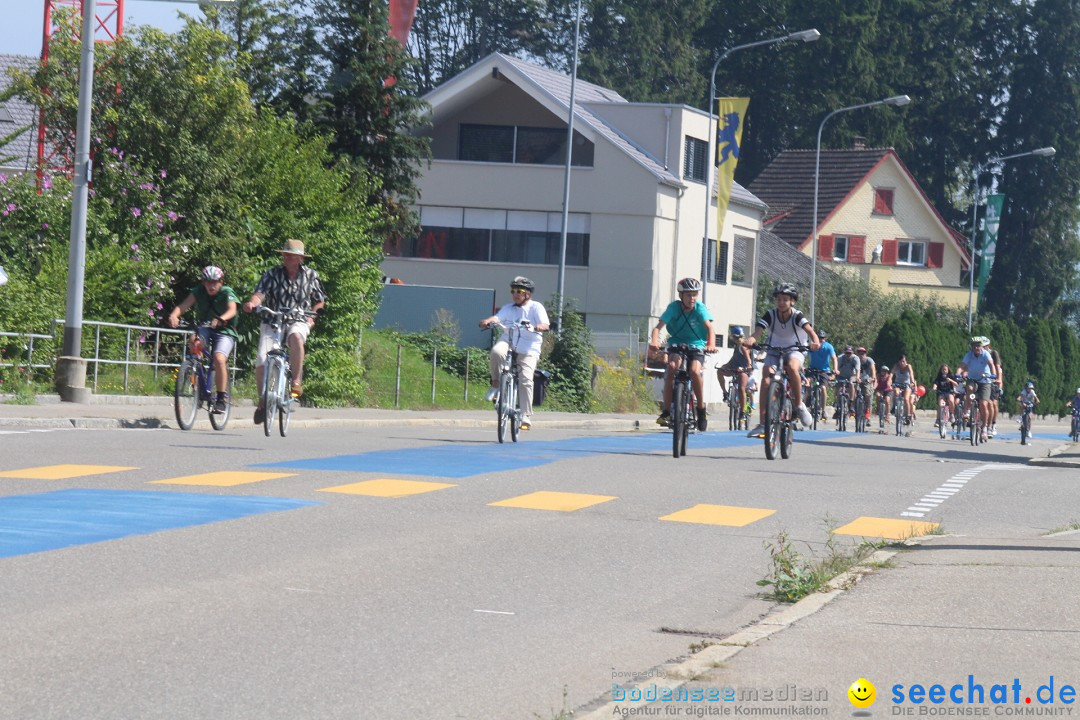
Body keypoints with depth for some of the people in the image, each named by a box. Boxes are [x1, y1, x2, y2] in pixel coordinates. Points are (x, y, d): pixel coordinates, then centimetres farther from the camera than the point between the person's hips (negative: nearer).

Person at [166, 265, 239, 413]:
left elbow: (232, 310, -29)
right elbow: (183, 305, -17)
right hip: (205, 328, 3)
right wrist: (173, 316, -39)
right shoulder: (199, 291, -3)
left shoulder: (227, 292, -10)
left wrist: (221, 319, -51)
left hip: (224, 331, -3)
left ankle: (222, 397, -14)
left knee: (219, 358, -28)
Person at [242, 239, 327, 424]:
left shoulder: (311, 276, 5)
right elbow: (260, 293, -14)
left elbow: (319, 301, 17)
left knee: (296, 337, -39)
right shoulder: (272, 274, 0)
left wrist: (311, 316, -2)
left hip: (298, 321, -1)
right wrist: (252, 303, -36)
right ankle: (262, 400, 9)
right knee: (261, 360, -15)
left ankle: (297, 382, -27)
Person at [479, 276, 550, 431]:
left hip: (528, 349, -2)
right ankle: (496, 383, -11)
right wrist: (487, 321, -28)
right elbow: (497, 317, -5)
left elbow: (546, 324, -11)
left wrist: (539, 326, -35)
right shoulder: (508, 308, 13)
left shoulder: (536, 307, 4)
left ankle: (526, 417, -11)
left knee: (526, 380, -17)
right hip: (508, 342, 2)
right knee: (496, 351, -33)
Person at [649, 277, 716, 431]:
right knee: (672, 366, -29)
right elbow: (658, 327, -21)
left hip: (696, 346, 0)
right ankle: (666, 411, -24)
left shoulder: (700, 308, -12)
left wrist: (711, 344, -45)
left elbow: (709, 328, -24)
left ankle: (701, 409, -7)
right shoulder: (674, 307, -12)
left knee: (695, 371, -28)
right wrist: (654, 341, -42)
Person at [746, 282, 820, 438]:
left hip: (794, 350, -2)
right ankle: (762, 424, -17)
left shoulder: (797, 316, -16)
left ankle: (799, 404, -17)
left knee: (792, 367, -36)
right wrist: (750, 341, -47)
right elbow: (758, 331, -24)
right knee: (766, 380, -19)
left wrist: (815, 342, -54)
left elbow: (809, 329, -32)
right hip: (774, 351, 2)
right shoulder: (770, 314, -11)